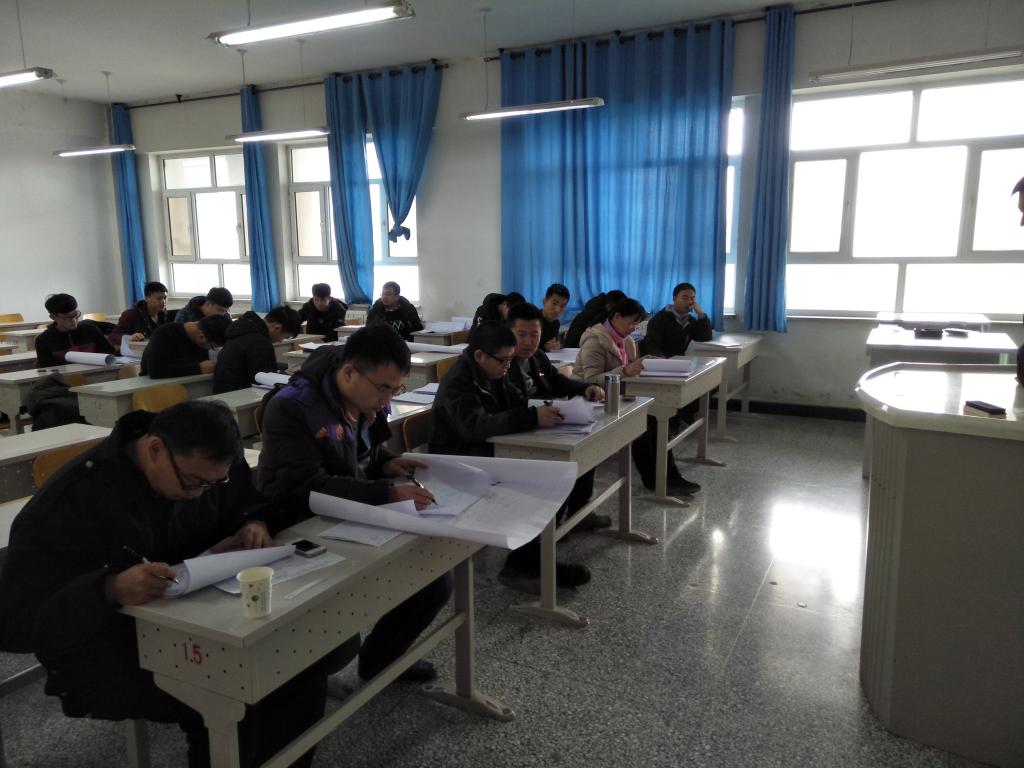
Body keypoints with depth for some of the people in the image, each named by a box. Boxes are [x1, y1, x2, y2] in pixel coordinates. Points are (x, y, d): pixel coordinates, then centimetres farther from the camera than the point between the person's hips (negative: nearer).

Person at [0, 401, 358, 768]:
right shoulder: (68, 504, -20)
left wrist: (255, 525, -12)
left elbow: (254, 503, 14)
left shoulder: (205, 466, -4)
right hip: (107, 649, -6)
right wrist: (109, 590, -40)